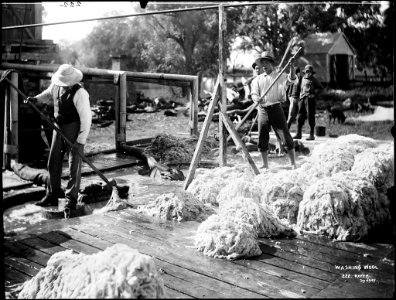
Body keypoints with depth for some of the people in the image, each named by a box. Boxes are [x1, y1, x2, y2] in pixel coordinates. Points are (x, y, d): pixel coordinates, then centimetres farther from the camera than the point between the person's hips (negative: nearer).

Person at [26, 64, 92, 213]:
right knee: (53, 162, 11)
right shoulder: (56, 85, -2)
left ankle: (71, 200, 9)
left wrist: (80, 141, -22)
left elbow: (86, 118, -22)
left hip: (74, 129, -7)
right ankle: (52, 196, 24)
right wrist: (36, 99, 2)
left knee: (74, 164, -2)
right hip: (59, 127, 7)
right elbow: (49, 93, 23)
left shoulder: (79, 93, -23)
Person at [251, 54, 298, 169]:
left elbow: (292, 80, -9)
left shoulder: (280, 77, 7)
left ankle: (293, 163, 3)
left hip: (276, 108, -2)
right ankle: (265, 164, 15)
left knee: (285, 135, -4)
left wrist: (291, 67, -26)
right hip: (262, 110, 3)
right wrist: (257, 99, -20)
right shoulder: (257, 79, 14)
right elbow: (254, 94, 4)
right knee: (262, 138, 3)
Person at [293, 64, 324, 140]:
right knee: (300, 116, 3)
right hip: (302, 98, 5)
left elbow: (321, 87, 6)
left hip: (310, 99, -5)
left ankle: (312, 135, -1)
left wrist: (314, 92, -5)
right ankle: (298, 133, 9)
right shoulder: (303, 79, 18)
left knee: (310, 117, -5)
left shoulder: (313, 79, 2)